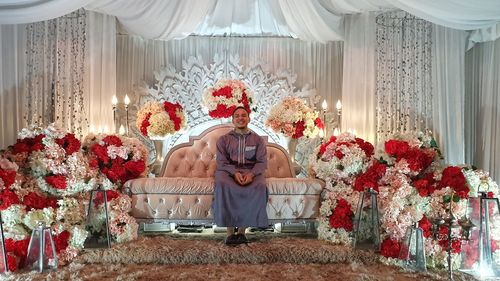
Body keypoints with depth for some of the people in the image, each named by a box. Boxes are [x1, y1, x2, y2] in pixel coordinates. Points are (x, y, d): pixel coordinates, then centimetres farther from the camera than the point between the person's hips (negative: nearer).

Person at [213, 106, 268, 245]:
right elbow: (221, 162, 3)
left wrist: (251, 174, -17)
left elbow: (262, 162, 4)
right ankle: (230, 230, -31)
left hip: (251, 171, 1)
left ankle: (242, 229, -26)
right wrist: (235, 173, -18)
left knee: (260, 187, -34)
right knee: (222, 185, -36)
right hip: (229, 171, 0)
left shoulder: (258, 140, 15)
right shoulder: (224, 139, 13)